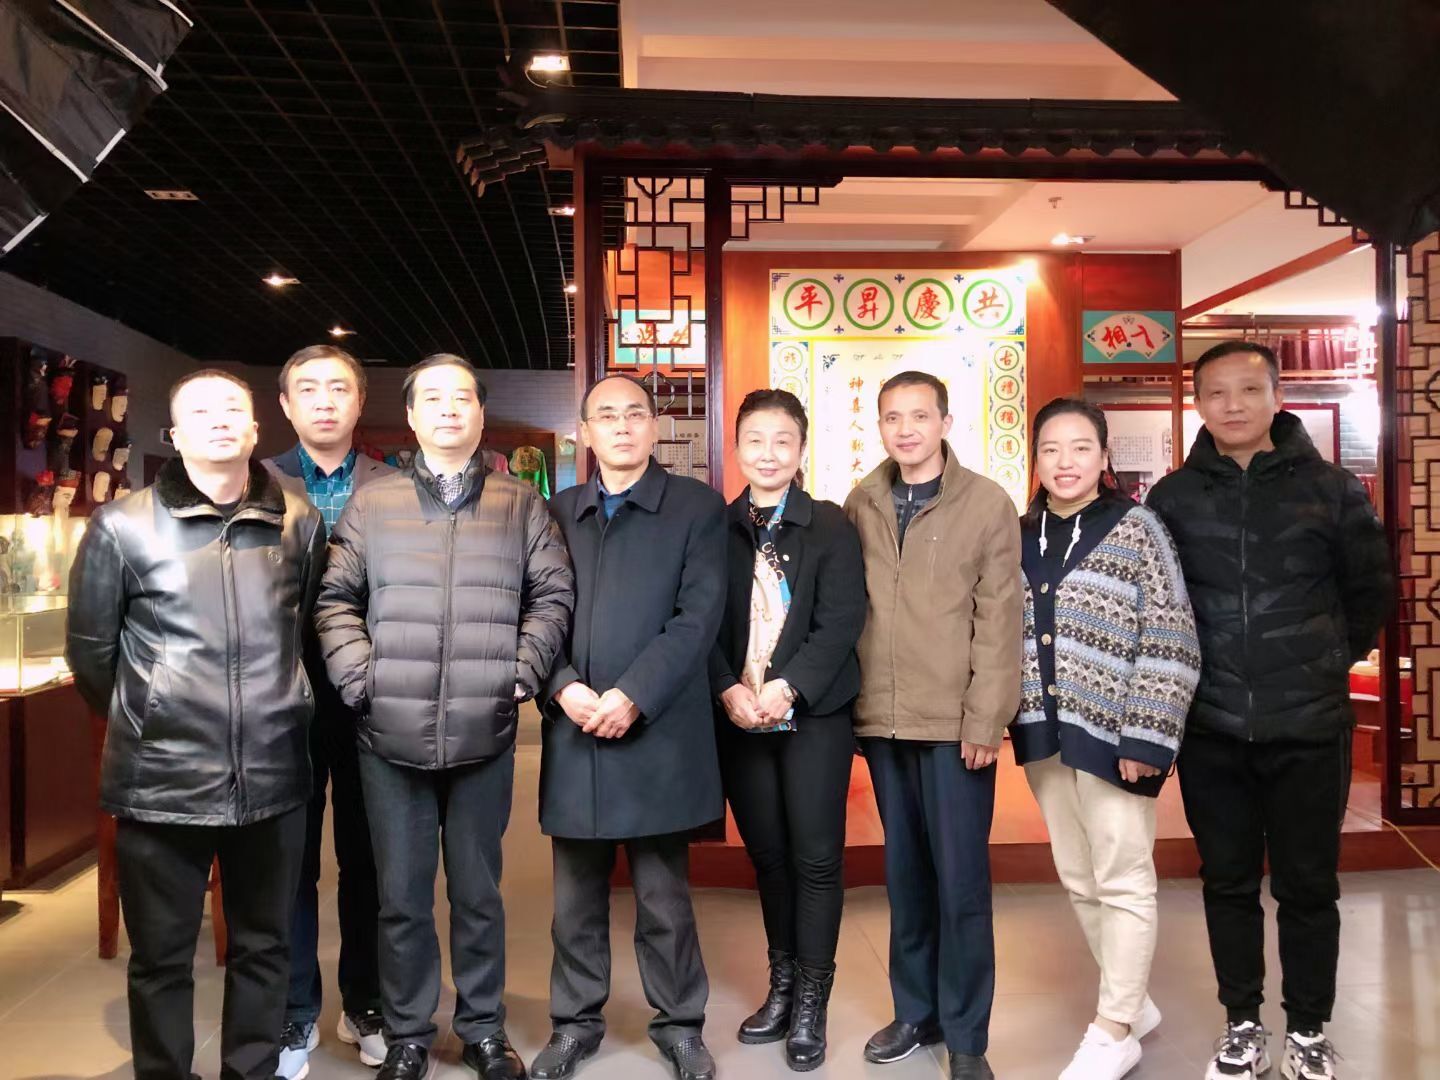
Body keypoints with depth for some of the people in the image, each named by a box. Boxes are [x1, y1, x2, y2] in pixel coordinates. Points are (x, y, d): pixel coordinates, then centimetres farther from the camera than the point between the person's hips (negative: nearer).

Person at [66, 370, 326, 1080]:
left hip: (272, 778, 2)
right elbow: (89, 649, 4)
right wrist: (143, 724, 12)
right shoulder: (123, 526, -4)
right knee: (161, 959, 12)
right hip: (162, 781, -2)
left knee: (263, 948, 15)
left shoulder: (300, 522, 3)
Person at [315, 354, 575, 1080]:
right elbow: (335, 599, 6)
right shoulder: (371, 503, 6)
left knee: (477, 891, 13)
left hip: (484, 733, 0)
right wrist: (357, 676, -6)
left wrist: (523, 671, -6)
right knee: (401, 897, 11)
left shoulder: (521, 505, 5)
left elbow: (552, 596, 4)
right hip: (390, 735, 0)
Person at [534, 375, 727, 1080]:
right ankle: (575, 1021, 31)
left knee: (665, 896, 8)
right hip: (573, 732, 3)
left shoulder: (697, 507, 2)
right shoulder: (555, 512, 12)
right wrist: (564, 687, -11)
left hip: (658, 734, -3)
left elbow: (699, 616, -7)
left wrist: (633, 695, -15)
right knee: (576, 897, 14)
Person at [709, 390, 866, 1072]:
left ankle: (811, 1004, 17)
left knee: (816, 858, 2)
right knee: (767, 856, 13)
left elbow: (841, 620, -9)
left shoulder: (831, 526, -1)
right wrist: (728, 689, -13)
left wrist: (787, 687, -20)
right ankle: (782, 987, 29)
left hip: (813, 715, -2)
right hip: (739, 718, 3)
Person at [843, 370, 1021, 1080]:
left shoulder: (989, 504, -3)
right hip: (881, 720, 3)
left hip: (955, 722, -3)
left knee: (960, 880, 4)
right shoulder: (859, 506, 6)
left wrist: (985, 720, -11)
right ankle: (915, 1011, 30)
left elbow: (999, 620, -6)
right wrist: (856, 703, 2)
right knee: (904, 874, 15)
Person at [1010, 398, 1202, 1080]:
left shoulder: (1136, 530, -7)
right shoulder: (1020, 537, 8)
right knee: (1078, 882, 15)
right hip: (1044, 735, 6)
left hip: (1111, 733, -5)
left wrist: (1145, 737, -16)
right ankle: (1132, 1002, 34)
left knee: (1123, 881, 5)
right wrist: (1004, 719, 6)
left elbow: (1170, 643, -11)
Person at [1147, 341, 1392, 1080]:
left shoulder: (1331, 488, -3)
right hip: (1210, 729, 1)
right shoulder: (1173, 498, -1)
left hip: (1309, 726, -1)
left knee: (1307, 885, 10)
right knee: (1229, 882, 12)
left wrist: (1329, 659, 11)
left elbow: (1371, 589, 8)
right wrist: (1197, 667, 7)